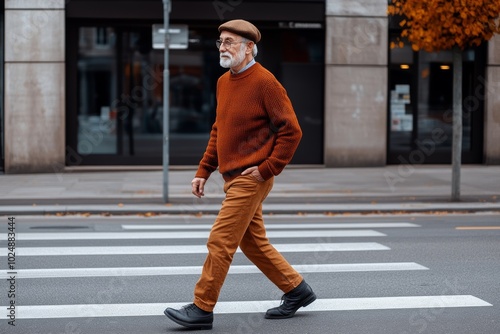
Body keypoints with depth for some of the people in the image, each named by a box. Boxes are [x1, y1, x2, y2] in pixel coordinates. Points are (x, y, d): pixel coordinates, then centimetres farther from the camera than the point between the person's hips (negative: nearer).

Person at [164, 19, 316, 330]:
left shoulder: (265, 82, -13)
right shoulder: (224, 82, 12)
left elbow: (292, 131, -15)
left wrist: (267, 169, -16)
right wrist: (204, 171, 14)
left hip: (251, 179, -9)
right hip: (233, 178, 9)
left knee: (220, 241, -9)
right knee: (253, 243, 15)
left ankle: (202, 309, -1)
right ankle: (297, 290, 28)